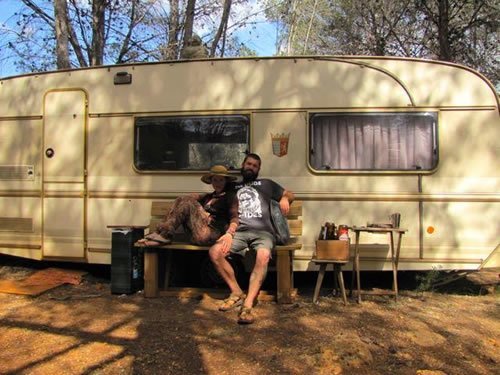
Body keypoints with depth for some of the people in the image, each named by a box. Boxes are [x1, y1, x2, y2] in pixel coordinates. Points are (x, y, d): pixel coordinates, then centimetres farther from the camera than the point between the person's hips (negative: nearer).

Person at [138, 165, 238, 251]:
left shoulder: (230, 196, 8)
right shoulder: (208, 197, 31)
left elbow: (234, 217, -8)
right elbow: (192, 197, 17)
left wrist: (229, 234, -28)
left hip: (214, 234, -6)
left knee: (188, 203, -18)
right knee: (181, 200, -5)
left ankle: (163, 236, -22)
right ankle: (162, 235, -19)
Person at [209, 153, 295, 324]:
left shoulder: (266, 184, 28)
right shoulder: (233, 186, 29)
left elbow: (290, 194, 30)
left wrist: (285, 198, 7)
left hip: (262, 232, -2)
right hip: (239, 232, 2)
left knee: (263, 255, -37)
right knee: (214, 251, -27)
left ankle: (247, 304, -37)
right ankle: (237, 293, -11)